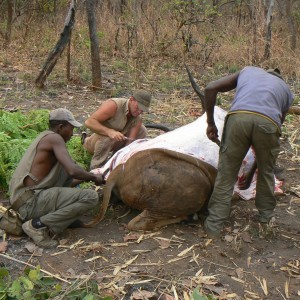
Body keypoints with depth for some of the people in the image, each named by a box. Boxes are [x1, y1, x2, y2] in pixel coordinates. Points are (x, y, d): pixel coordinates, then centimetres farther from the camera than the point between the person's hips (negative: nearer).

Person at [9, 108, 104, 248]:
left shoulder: (44, 139, 18)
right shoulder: (54, 138, -11)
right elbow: (73, 171, -22)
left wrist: (87, 177, 23)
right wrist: (93, 177, -3)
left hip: (23, 198, 10)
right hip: (30, 202, -10)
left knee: (67, 166, 18)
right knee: (91, 197, -16)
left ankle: (65, 214, 10)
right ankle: (38, 224, -11)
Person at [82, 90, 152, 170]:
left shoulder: (137, 119, -11)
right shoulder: (113, 105, -28)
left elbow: (130, 143, -15)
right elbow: (89, 122, -32)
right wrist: (109, 131, -44)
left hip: (115, 144, 6)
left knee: (142, 131, 0)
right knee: (107, 136, -39)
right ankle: (96, 168, -20)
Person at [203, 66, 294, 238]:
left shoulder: (247, 71, 36)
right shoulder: (287, 91, 35)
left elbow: (211, 88, 22)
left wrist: (210, 123, 25)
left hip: (238, 117, -1)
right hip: (268, 121, 1)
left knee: (226, 175, 11)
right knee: (266, 171, 26)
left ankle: (214, 225, 14)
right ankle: (266, 214, 43)